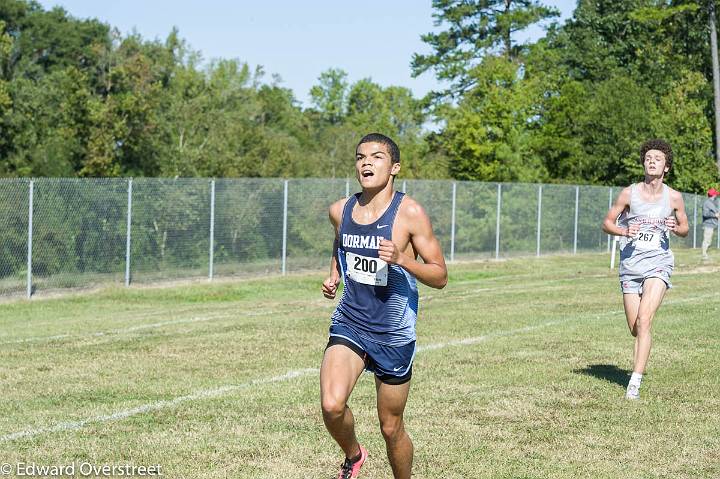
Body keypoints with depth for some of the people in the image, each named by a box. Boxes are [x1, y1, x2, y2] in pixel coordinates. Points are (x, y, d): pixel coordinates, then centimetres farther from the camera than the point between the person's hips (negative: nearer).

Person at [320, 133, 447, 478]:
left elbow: (440, 276, -9)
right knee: (331, 405, -21)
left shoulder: (410, 213, -12)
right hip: (349, 324, 3)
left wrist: (401, 259, -26)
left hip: (394, 334, -3)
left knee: (391, 428, 7)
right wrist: (333, 277, 4)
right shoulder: (340, 210, 2)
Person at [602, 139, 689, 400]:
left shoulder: (674, 197, 1)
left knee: (643, 321, -20)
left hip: (658, 263, -2)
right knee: (635, 329, 6)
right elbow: (607, 223, 7)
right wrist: (624, 231, -14)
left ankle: (635, 382, -20)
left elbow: (685, 228, 14)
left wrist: (676, 228, -9)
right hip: (630, 265, 2)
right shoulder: (629, 193, -1)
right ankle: (640, 361, 40)